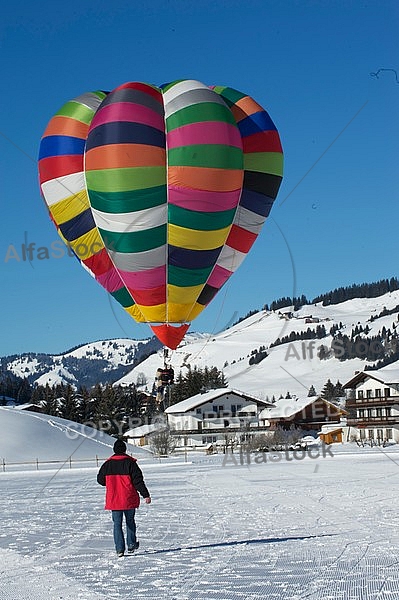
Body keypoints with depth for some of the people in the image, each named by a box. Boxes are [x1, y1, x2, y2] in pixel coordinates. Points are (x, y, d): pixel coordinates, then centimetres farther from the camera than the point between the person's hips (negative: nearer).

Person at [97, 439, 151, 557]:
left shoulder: (107, 464, 0)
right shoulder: (130, 462, -7)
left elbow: (100, 479, 10)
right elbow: (138, 480, -10)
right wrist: (146, 495, -7)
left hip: (114, 500, 1)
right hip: (129, 499, -1)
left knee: (117, 524, 5)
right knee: (130, 521, 17)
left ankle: (120, 549, -1)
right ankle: (131, 544, 18)